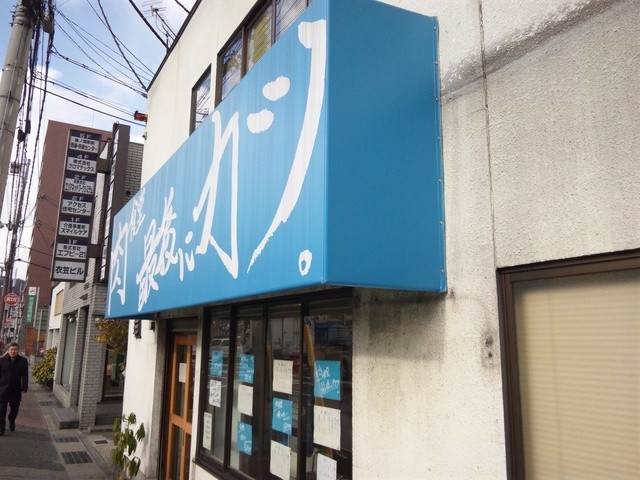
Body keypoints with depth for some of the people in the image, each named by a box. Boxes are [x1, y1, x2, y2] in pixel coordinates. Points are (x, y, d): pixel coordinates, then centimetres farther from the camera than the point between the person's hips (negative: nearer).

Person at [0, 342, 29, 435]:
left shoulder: (23, 361, -3)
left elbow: (25, 375, -4)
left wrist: (24, 388, -10)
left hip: (16, 390, 1)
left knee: (15, 408, 14)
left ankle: (12, 421, 40)